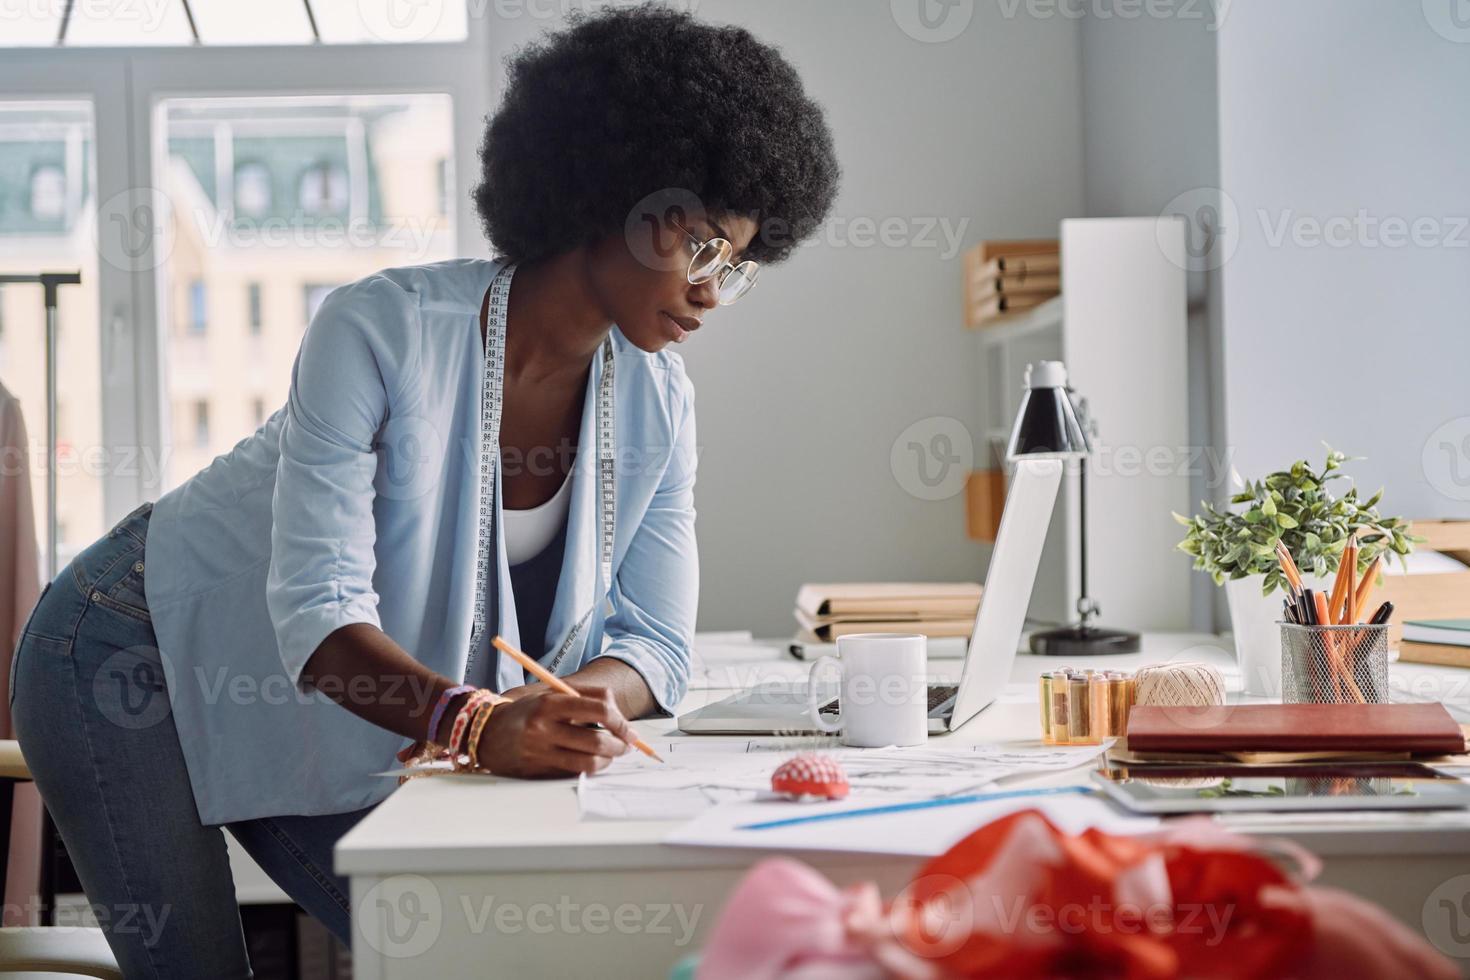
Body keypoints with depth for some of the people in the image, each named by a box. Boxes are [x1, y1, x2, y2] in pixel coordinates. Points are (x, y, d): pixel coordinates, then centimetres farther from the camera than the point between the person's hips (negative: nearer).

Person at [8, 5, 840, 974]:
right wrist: (480, 723, -49)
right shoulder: (382, 330, -28)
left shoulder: (657, 404, -9)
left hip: (332, 732, 6)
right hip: (140, 658, -6)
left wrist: (581, 704, -31)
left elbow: (654, 639, -8)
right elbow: (318, 611, -34)